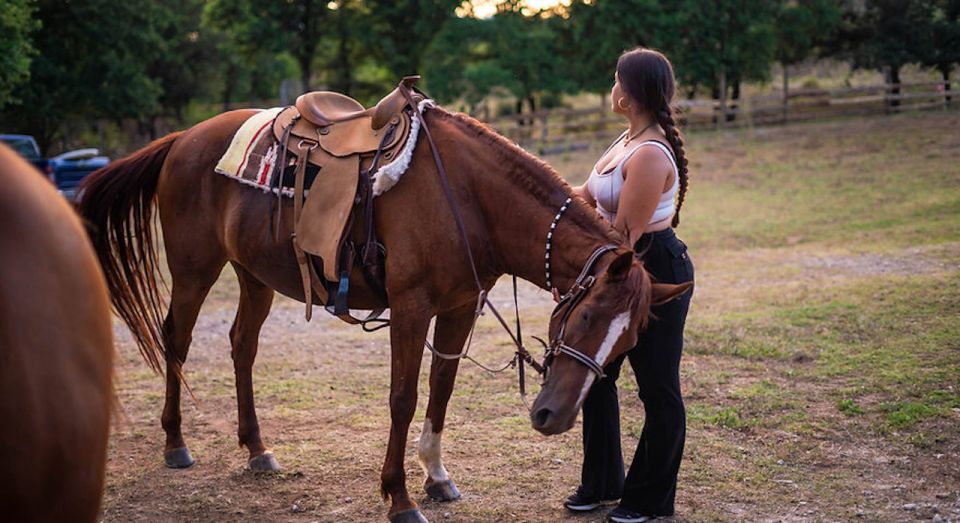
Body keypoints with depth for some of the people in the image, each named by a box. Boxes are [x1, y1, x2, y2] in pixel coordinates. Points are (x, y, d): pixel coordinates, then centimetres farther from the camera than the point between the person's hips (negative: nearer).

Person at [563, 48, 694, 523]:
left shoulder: (650, 155, -24)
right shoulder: (630, 140, 8)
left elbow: (625, 234, -23)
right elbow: (588, 196, 14)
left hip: (656, 276, -11)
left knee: (657, 388, 4)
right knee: (596, 374, 16)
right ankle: (602, 483, 31)